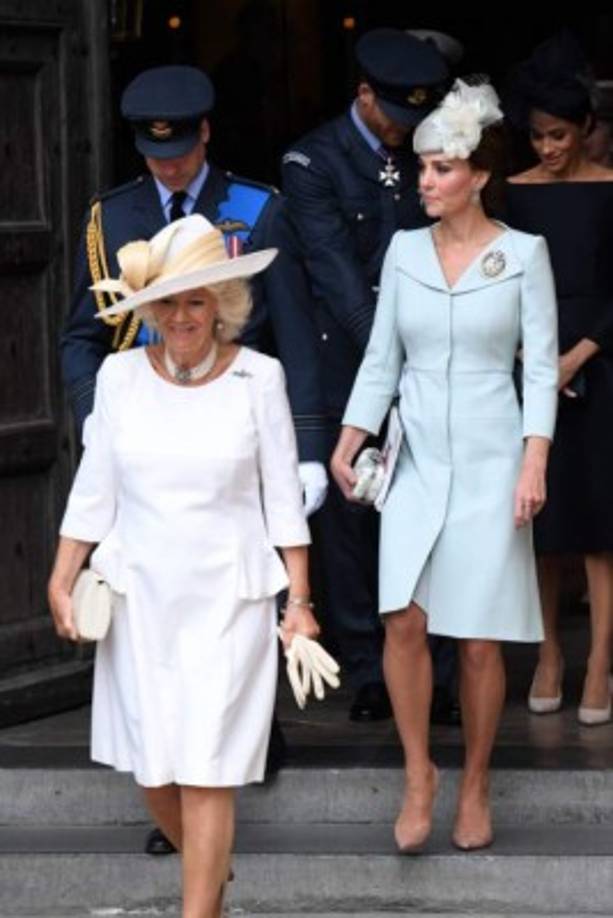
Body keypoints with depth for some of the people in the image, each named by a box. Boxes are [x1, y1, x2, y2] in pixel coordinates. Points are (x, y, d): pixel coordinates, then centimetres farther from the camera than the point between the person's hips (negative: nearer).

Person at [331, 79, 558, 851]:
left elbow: (542, 365, -4)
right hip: (417, 459, 2)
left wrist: (534, 462, -13)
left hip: (489, 461, -2)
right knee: (403, 619, -11)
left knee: (479, 637, 1)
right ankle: (417, 775, 4)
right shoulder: (405, 250, 6)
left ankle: (474, 786, 16)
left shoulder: (523, 254, -3)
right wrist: (348, 442, 1)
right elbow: (381, 358, 9)